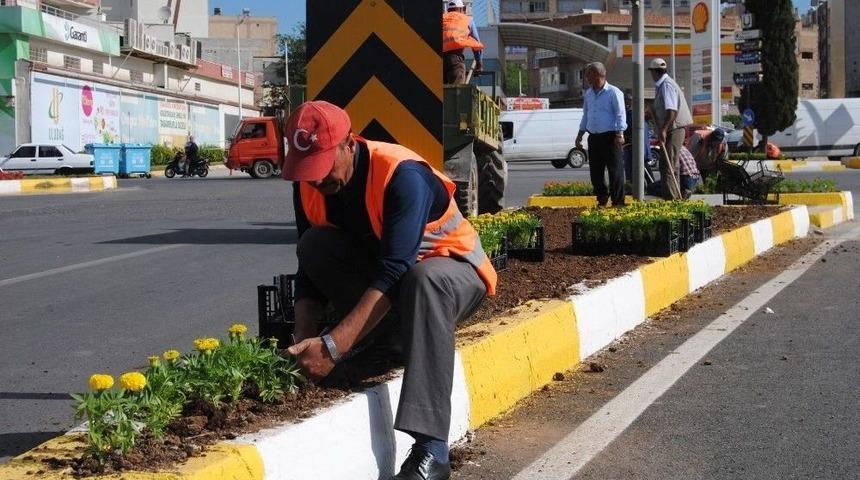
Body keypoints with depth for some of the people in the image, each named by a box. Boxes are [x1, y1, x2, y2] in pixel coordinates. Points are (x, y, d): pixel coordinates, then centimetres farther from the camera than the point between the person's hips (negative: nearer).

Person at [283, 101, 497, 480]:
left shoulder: (403, 175, -31)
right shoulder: (308, 186, -12)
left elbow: (394, 273, -38)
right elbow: (310, 271, -8)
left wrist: (332, 347, -44)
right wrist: (304, 343, -25)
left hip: (452, 267, -5)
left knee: (426, 279, -42)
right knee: (314, 246, -20)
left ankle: (430, 449, -46)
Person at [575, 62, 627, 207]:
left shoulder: (613, 92, -6)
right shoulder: (588, 94, 15)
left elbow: (620, 114, -10)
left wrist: (619, 134, -18)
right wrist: (580, 134, 21)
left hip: (610, 137, -7)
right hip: (594, 138, 7)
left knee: (615, 171, -5)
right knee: (595, 172, 9)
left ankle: (618, 202, -2)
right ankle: (602, 200, 22)